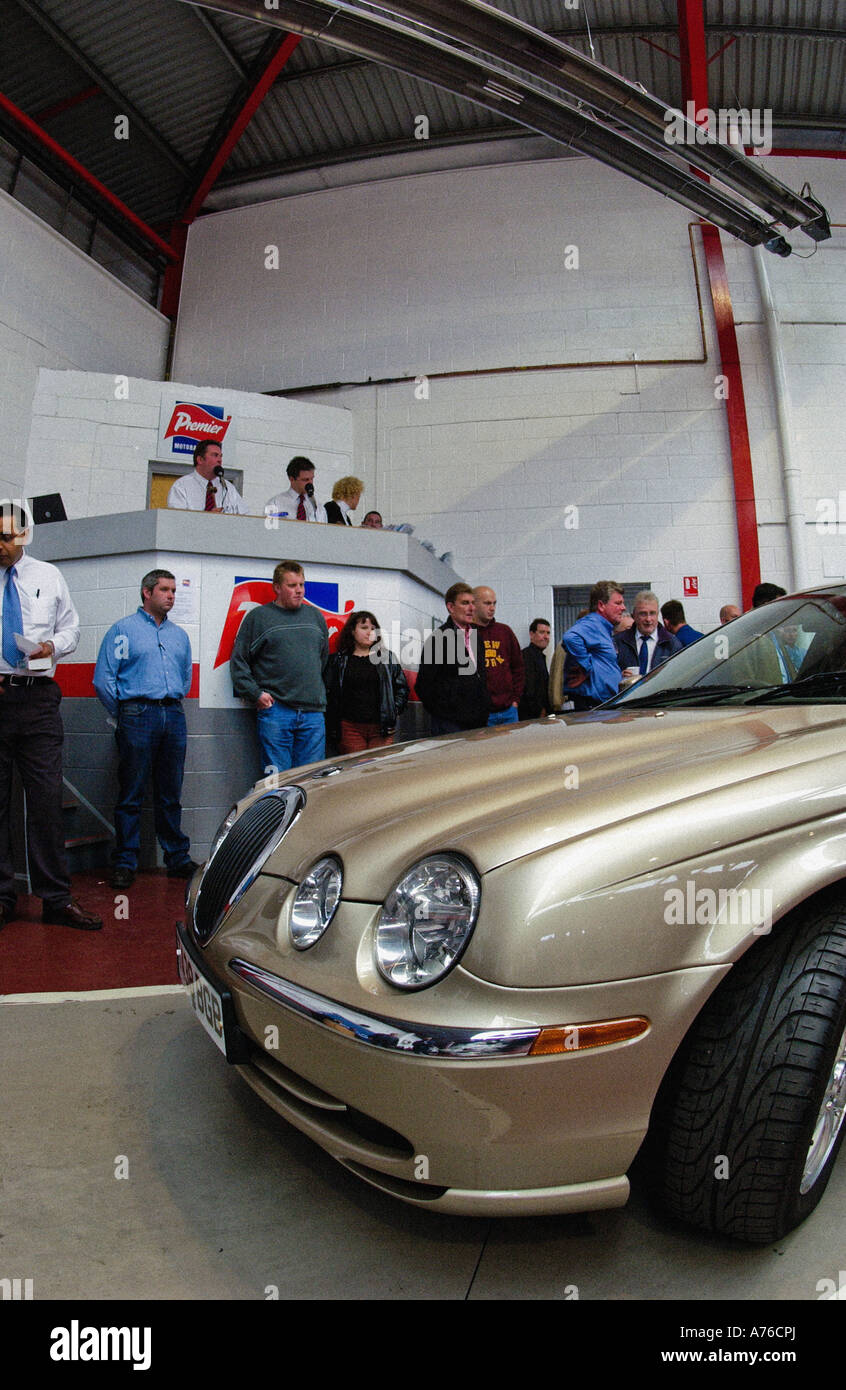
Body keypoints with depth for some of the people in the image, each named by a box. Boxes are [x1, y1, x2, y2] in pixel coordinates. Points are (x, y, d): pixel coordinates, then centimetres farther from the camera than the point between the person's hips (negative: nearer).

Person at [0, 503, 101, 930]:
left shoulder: (48, 576, 12)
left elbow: (71, 627, 15)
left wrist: (53, 645, -7)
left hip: (37, 698, 0)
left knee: (46, 799, -1)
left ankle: (56, 898, 6)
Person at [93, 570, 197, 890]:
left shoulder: (179, 635, 19)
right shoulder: (123, 629, 3)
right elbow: (103, 679, -1)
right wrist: (125, 713, 2)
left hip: (173, 716, 5)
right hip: (138, 716, -4)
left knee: (170, 795, 9)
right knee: (131, 795, -1)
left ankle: (178, 858, 15)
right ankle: (125, 864, 6)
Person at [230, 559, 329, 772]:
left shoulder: (316, 617, 16)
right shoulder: (259, 616, 3)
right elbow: (238, 661, 3)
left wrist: (321, 695, 14)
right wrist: (255, 694, -6)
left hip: (313, 712, 4)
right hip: (275, 710, -3)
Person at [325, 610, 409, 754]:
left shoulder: (387, 657, 13)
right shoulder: (338, 660, 7)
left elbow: (402, 687, 14)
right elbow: (329, 693, 5)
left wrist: (394, 712, 2)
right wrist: (332, 728, -2)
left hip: (381, 727, 1)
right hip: (350, 728, -1)